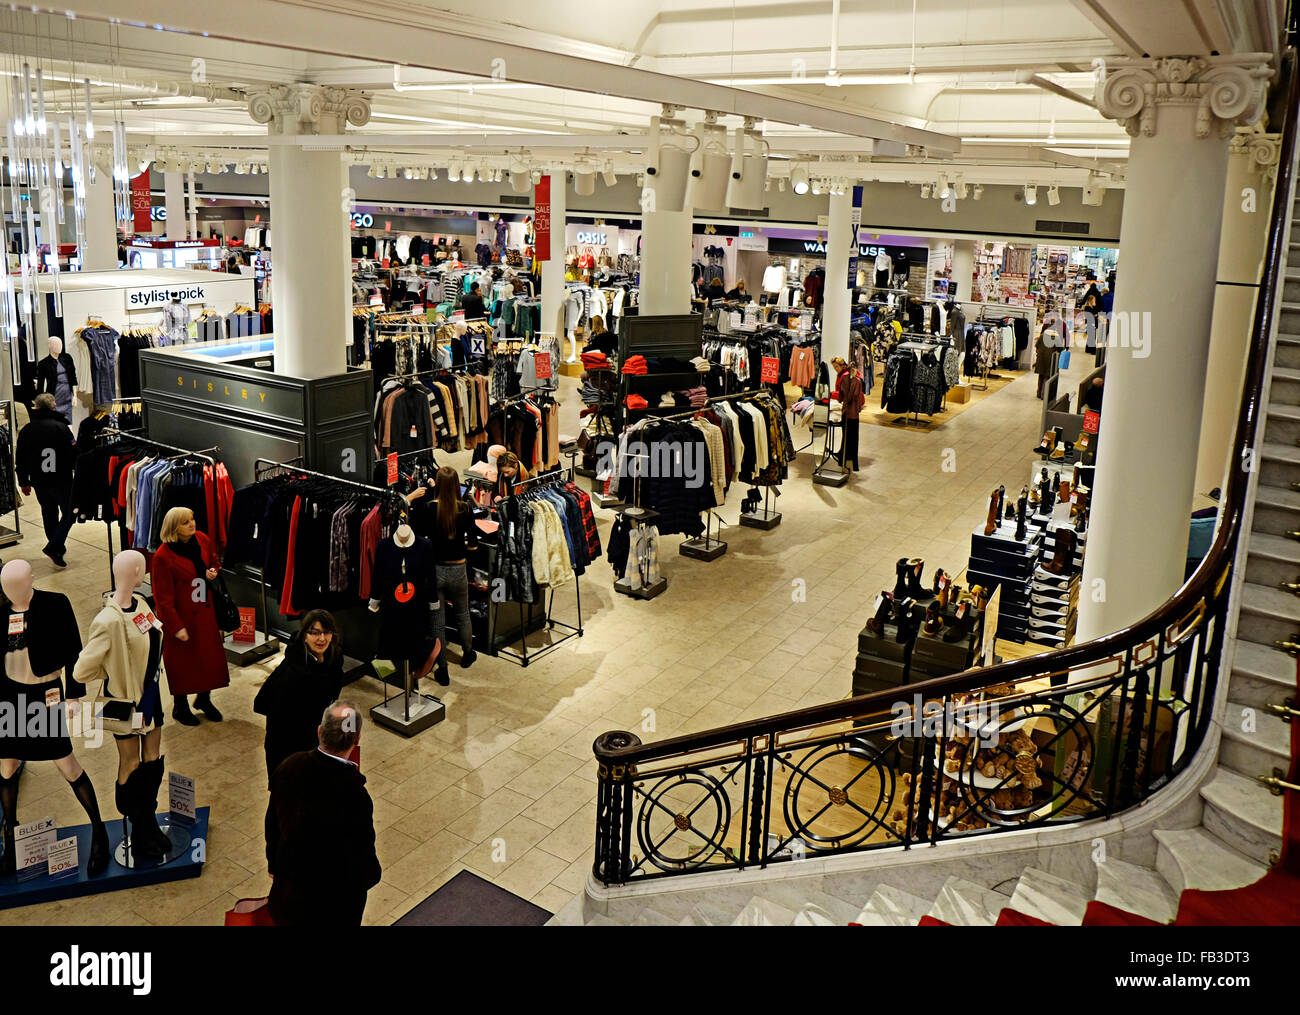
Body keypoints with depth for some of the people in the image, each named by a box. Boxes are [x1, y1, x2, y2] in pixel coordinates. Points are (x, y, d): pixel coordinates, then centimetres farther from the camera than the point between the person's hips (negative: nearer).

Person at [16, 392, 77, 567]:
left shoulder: (26, 430, 3)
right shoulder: (61, 427, -12)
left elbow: (20, 460, 8)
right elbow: (74, 453, -13)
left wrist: (24, 482, 18)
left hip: (39, 482, 5)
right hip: (61, 481, -5)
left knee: (49, 514, 17)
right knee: (69, 513, 5)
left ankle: (57, 548, 24)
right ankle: (54, 547, -9)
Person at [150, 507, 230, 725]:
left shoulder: (202, 540, -3)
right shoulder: (163, 557, -22)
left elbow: (214, 561, 18)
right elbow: (163, 598, -17)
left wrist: (213, 572, -6)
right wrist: (176, 626, -16)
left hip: (205, 611, 6)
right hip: (181, 616, -6)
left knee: (211, 654, 13)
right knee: (181, 660, 9)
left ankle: (204, 698, 36)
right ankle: (180, 707, 30)